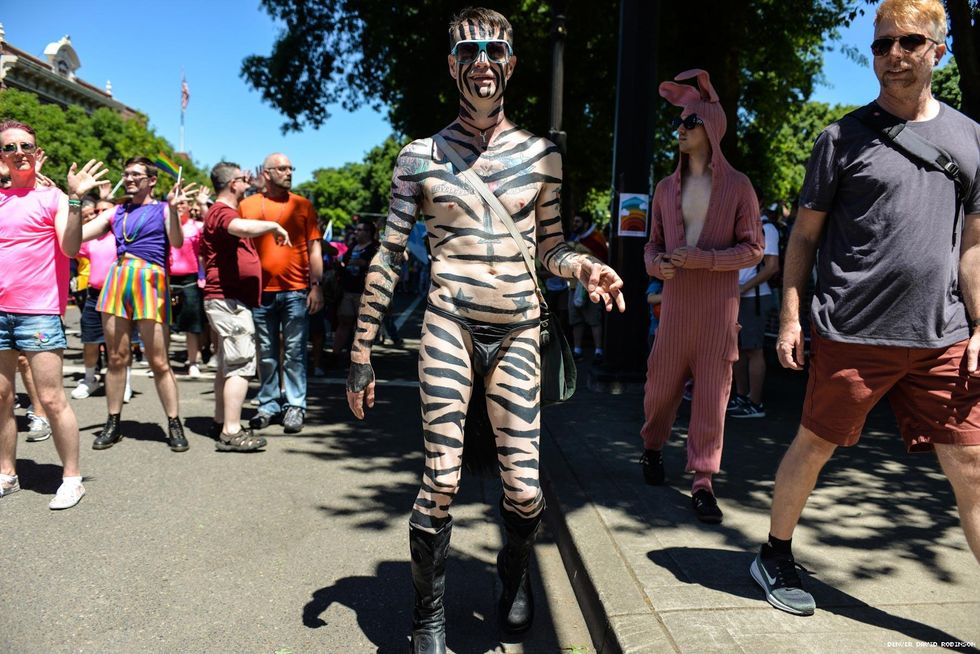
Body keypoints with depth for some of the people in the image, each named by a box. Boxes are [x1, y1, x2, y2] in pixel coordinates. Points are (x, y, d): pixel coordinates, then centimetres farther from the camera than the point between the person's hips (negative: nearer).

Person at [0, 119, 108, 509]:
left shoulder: (52, 197, 1)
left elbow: (70, 248, -12)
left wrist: (76, 199, -20)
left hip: (39, 312, -5)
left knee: (51, 399, -4)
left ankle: (71, 478, 5)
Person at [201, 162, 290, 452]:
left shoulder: (224, 212, 21)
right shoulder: (221, 212, -13)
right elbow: (242, 227, -35)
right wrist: (274, 226, -22)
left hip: (230, 299, 11)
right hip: (228, 298, -11)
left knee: (227, 363, 15)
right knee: (241, 363, -13)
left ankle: (221, 422, 24)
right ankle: (231, 432, -13)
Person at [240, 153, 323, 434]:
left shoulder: (302, 205, 7)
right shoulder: (247, 205, 8)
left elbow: (314, 248, 5)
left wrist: (316, 285, -3)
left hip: (296, 290, -1)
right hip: (261, 291, 1)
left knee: (295, 352, 1)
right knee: (266, 353, 9)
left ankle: (295, 406, 9)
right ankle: (268, 404, 21)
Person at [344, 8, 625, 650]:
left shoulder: (541, 154, 11)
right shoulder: (421, 156, 5)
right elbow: (388, 259, 4)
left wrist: (586, 265, -6)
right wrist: (361, 354, 2)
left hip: (518, 332, 2)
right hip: (450, 326, -2)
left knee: (524, 486, 2)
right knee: (441, 480, -5)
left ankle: (515, 579, 35)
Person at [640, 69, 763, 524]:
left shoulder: (737, 186, 1)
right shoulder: (666, 188, 11)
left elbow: (752, 248, -1)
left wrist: (704, 258, -16)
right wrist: (656, 263, -8)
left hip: (720, 302, -2)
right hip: (675, 300, 3)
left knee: (712, 392, -1)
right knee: (661, 384, 7)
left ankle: (702, 484, 8)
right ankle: (652, 447, 35)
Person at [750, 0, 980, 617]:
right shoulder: (844, 137, 1)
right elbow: (805, 235, 2)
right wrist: (791, 318, -4)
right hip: (852, 334, -3)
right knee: (813, 446, 6)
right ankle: (775, 557, 27)